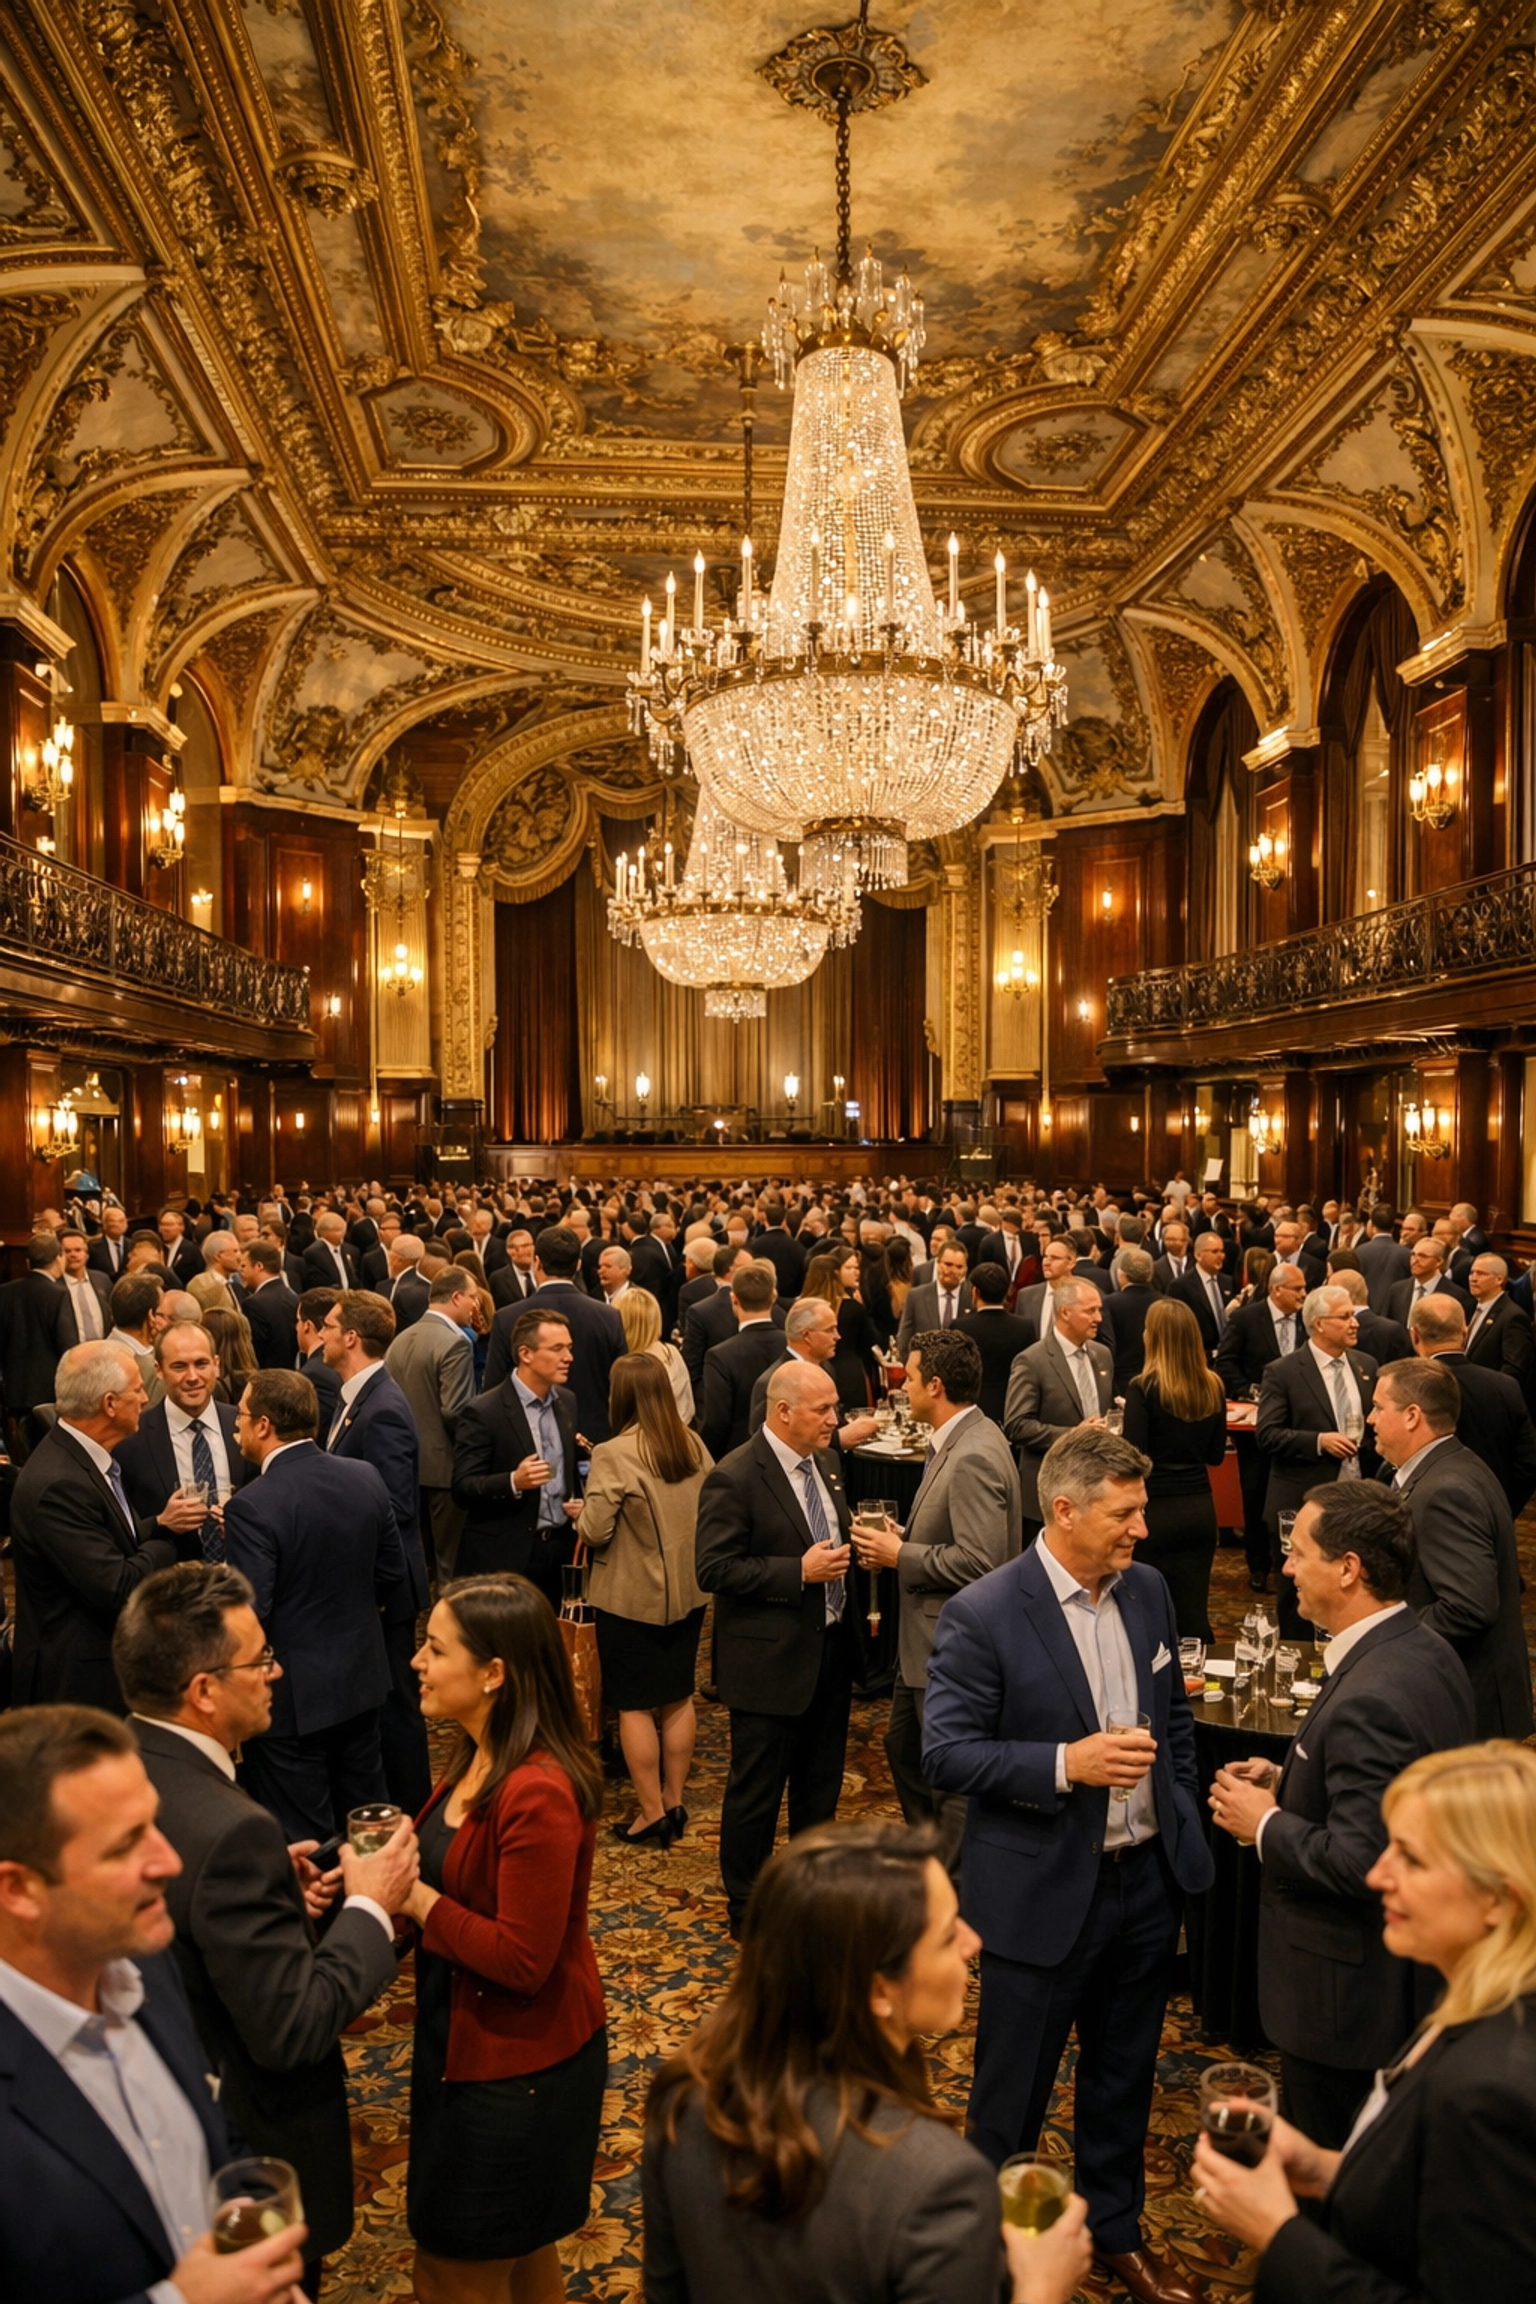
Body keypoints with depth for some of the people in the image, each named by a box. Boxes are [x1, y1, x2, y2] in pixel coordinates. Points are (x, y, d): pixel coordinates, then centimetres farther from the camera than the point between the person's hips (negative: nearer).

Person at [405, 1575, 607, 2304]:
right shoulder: (476, 1758, -2)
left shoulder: (537, 1794, -30)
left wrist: (413, 1896, -22)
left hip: (516, 2065, -8)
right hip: (471, 2039, 8)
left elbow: (523, 1958, -27)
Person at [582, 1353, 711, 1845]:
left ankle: (652, 1813, 16)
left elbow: (595, 1531, -19)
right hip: (689, 1590, 6)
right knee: (679, 1697, 17)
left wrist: (580, 1512, 1)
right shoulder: (694, 1445, -2)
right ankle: (674, 1802, 28)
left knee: (635, 1706, 8)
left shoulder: (613, 1455, -21)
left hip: (633, 1597, -6)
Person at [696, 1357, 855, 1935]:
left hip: (830, 1649, 8)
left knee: (821, 1783, 21)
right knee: (757, 1790, 8)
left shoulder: (825, 1462, 5)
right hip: (771, 1659, -7)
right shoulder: (735, 1479, -20)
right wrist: (799, 1571, -25)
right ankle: (746, 1906, 27)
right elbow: (714, 1570, -22)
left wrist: (848, 1549, -3)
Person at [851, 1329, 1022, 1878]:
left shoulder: (974, 1458, -26)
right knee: (905, 1749, 24)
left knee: (954, 1780, 5)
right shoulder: (954, 1442, 6)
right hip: (926, 1641, 11)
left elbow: (978, 1563, -30)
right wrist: (902, 1537, 2)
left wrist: (900, 1555, -19)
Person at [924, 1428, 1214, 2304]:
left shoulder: (1149, 1589, -1)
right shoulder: (983, 1615, -21)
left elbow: (1176, 1717, 12)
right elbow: (946, 1754, -19)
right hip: (1042, 1895, -5)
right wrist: (1065, 1764, -28)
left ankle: (1118, 2231, 46)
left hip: (1148, 1879, 6)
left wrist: (1184, 1829, 9)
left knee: (1125, 2078, 24)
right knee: (1011, 2095, 13)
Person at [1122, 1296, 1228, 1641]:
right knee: (1194, 1610, 11)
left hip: (1156, 1509, -5)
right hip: (1200, 1507, 5)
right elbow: (1216, 1454, 10)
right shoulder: (1212, 1387, 1)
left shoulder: (1144, 1387, -14)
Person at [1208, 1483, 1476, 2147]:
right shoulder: (1429, 1654, -1)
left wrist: (1266, 1825, -17)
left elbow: (1360, 1863, -32)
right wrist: (1291, 1782, 2)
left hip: (1350, 1993, -9)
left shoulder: (1366, 1702, -31)